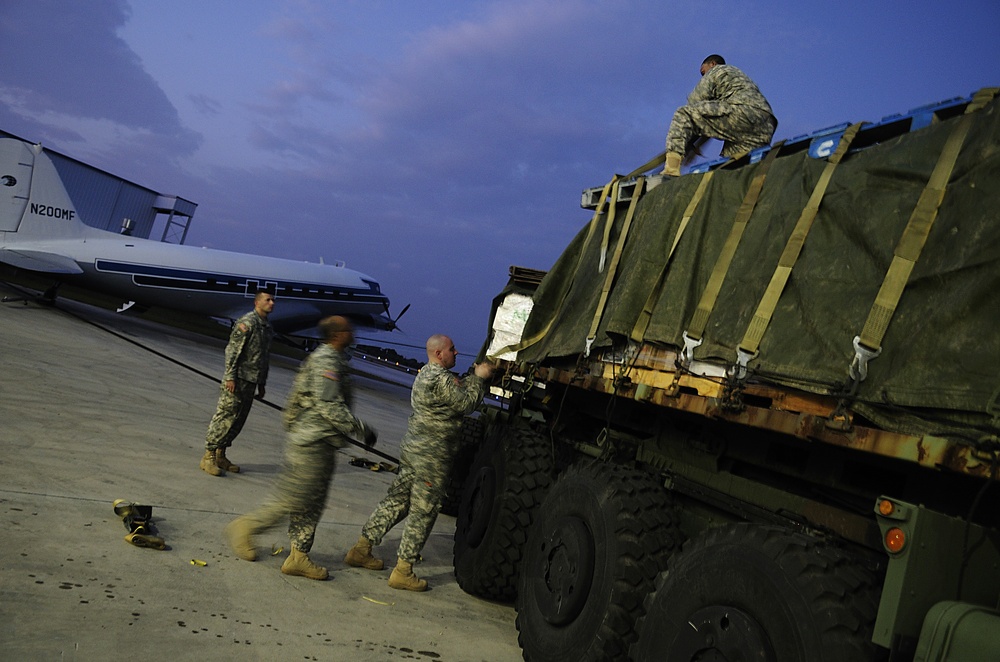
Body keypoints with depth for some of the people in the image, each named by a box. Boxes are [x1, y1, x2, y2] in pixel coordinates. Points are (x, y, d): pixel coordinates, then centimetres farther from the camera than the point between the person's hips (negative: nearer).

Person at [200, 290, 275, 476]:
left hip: (251, 381, 8)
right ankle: (208, 457, 2)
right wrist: (230, 377, -20)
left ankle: (221, 455, 20)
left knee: (238, 420, 11)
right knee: (225, 416, -5)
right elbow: (232, 350, -15)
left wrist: (262, 383, 22)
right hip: (238, 379, -8)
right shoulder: (246, 322, -11)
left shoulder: (267, 328, 16)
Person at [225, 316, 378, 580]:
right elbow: (329, 407, -24)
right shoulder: (326, 362, -18)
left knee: (313, 504, 12)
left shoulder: (330, 359, 14)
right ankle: (245, 528, 16)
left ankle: (299, 556, 18)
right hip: (312, 443, -10)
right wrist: (361, 430, -19)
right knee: (292, 499, -1)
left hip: (321, 445, 10)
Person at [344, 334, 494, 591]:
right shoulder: (440, 378, -19)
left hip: (411, 448, 10)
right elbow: (466, 404, -14)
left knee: (397, 500, 17)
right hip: (431, 456, -10)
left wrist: (475, 374, 10)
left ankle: (361, 549, 25)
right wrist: (479, 378, -3)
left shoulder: (426, 372, 14)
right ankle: (403, 571, 6)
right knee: (423, 512, -1)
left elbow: (459, 391, 18)